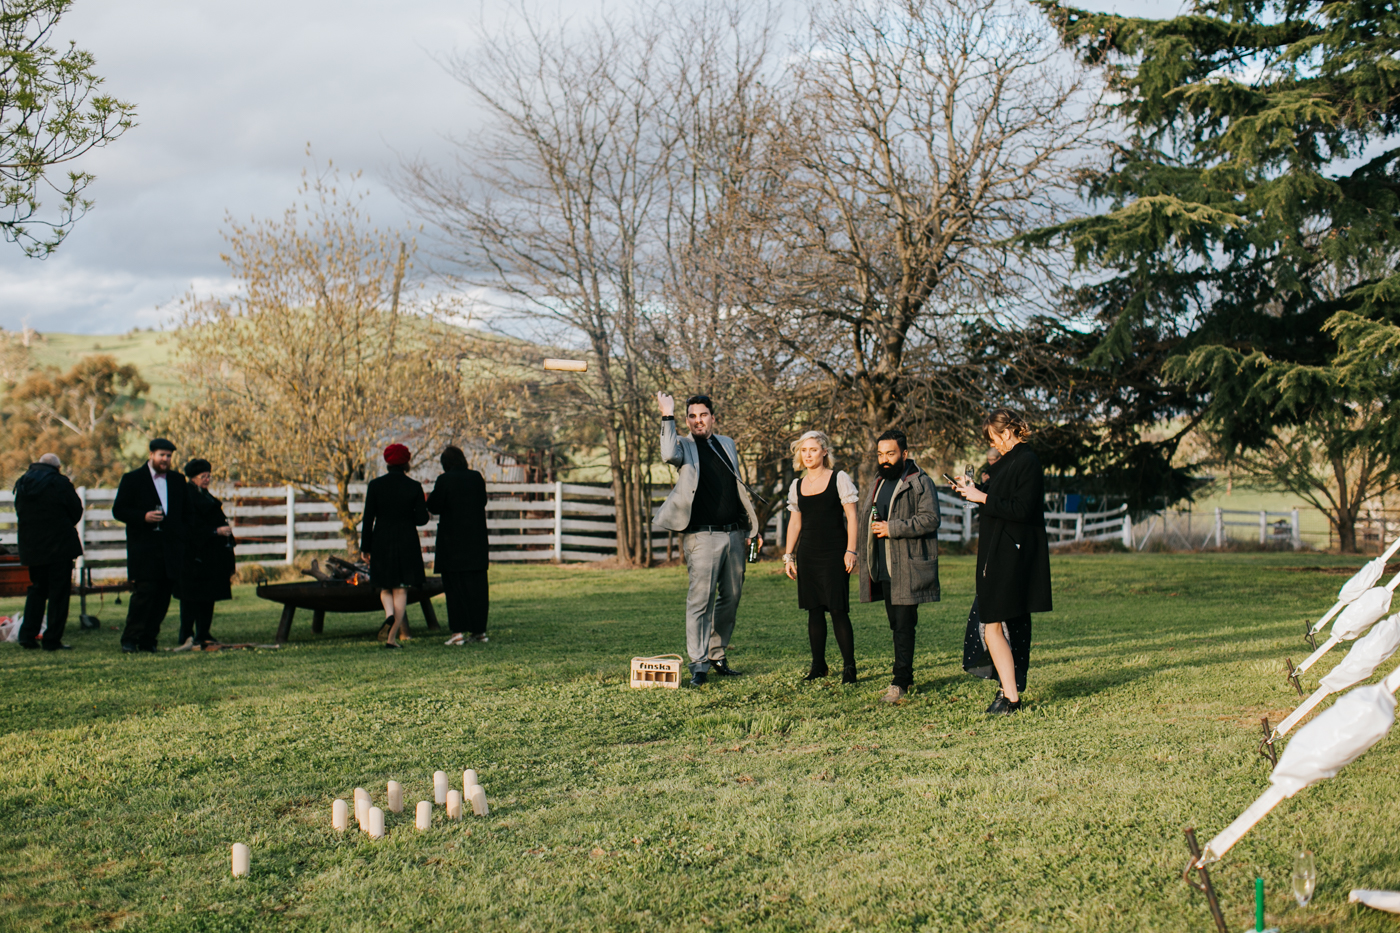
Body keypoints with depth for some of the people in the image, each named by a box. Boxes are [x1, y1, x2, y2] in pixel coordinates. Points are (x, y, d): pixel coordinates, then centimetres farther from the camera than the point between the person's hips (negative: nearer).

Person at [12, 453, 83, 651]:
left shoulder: (22, 483, 7)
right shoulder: (59, 482, -11)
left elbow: (19, 513, 14)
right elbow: (76, 510, -5)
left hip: (31, 546, 6)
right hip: (59, 545, -6)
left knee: (37, 589, 18)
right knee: (58, 592, 1)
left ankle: (27, 635, 10)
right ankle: (52, 640, 0)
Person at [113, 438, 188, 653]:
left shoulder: (178, 481, 15)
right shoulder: (132, 479, 2)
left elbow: (184, 513, 20)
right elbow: (118, 510, -1)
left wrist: (182, 539, 8)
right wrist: (144, 517, -17)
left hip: (171, 549, 4)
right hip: (143, 549, -4)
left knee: (163, 596, 2)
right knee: (144, 592, -10)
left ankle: (148, 640, 10)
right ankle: (129, 639, 0)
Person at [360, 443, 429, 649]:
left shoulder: (375, 485, -4)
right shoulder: (414, 486, -6)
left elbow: (368, 519, -3)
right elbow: (421, 519, -6)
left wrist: (365, 547, 3)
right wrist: (423, 505, 14)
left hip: (381, 542, 1)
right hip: (407, 543, -1)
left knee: (385, 587, 18)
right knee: (401, 590, 5)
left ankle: (389, 613, -12)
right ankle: (392, 637, 1)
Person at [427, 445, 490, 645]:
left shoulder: (444, 480, -11)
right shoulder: (477, 478, 3)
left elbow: (433, 507, -8)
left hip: (452, 540, -4)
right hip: (476, 539, 4)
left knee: (455, 586, 1)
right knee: (478, 585, 9)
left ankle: (459, 631, -3)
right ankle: (479, 630, 12)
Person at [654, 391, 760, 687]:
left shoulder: (728, 445, 17)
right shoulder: (684, 446, 2)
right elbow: (670, 455, -25)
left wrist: (748, 529, 17)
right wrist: (668, 416, -20)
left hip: (734, 534, 6)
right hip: (702, 536, -5)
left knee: (731, 598, 9)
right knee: (700, 598, -9)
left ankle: (718, 655, 21)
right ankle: (698, 664, -6)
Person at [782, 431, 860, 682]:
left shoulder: (839, 479, -1)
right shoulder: (797, 486, 12)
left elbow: (852, 517, -3)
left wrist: (850, 550, -10)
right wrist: (788, 555, 12)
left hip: (834, 553, -4)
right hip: (807, 555, 5)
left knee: (838, 610, -7)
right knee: (814, 610, 7)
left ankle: (849, 666, 0)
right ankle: (818, 665, 14)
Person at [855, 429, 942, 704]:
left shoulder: (920, 483, -7)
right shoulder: (879, 484, 19)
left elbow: (930, 519, -18)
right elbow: (868, 522, 29)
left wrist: (891, 528, -19)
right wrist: (867, 563, 21)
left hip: (908, 567, -8)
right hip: (884, 569, 8)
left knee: (904, 625, -9)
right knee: (895, 624, 12)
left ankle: (900, 682, -7)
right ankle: (906, 673, 22)